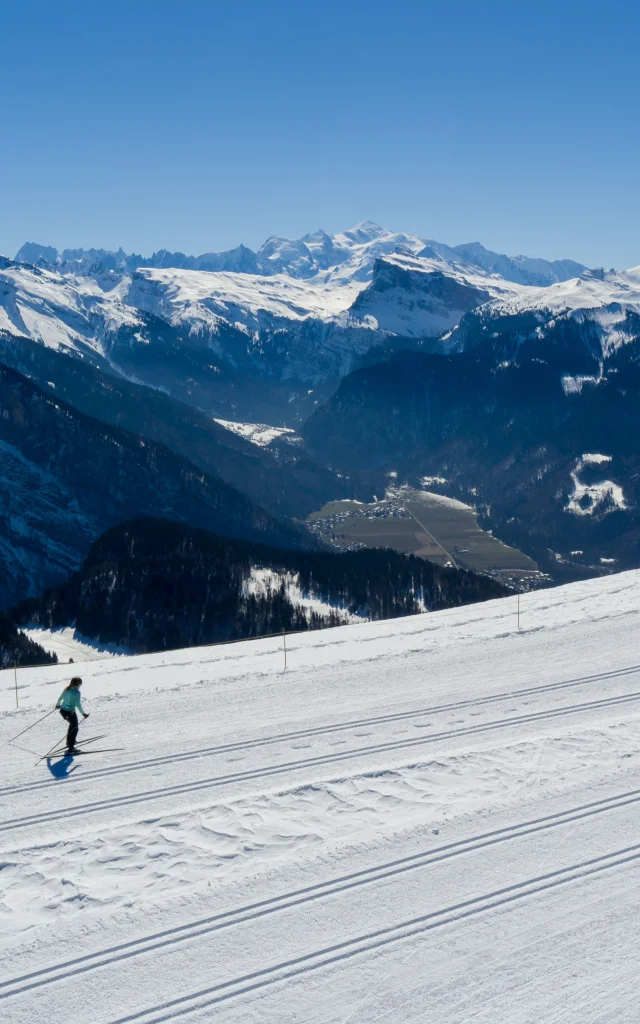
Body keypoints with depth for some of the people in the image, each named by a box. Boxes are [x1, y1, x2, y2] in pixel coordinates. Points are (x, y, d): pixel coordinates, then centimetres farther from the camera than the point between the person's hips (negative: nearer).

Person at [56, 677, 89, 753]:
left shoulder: (66, 689, 4)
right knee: (74, 729, 6)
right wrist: (83, 713, -15)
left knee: (72, 725, 30)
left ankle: (70, 742, 42)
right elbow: (78, 704, -23)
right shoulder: (76, 692, -19)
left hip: (62, 710, 8)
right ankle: (71, 748, 3)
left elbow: (60, 697, 17)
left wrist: (58, 704, 36)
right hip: (70, 712, -8)